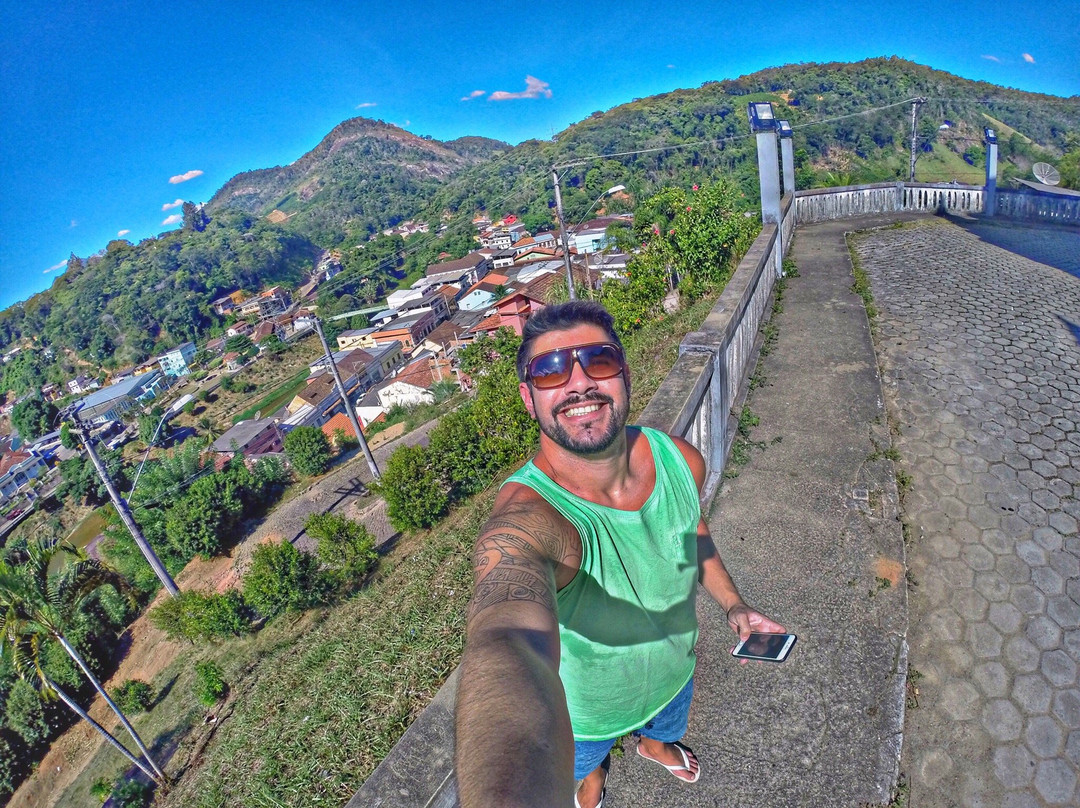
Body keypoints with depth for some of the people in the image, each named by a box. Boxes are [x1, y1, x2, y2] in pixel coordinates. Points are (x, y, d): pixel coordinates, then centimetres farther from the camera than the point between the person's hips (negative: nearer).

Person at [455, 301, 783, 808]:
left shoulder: (681, 460, -24)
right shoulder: (526, 519, -44)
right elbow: (511, 639, -65)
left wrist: (732, 604, -5)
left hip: (675, 670, 4)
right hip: (585, 709, -3)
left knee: (666, 728, 38)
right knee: (583, 763, 33)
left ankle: (654, 745, 76)